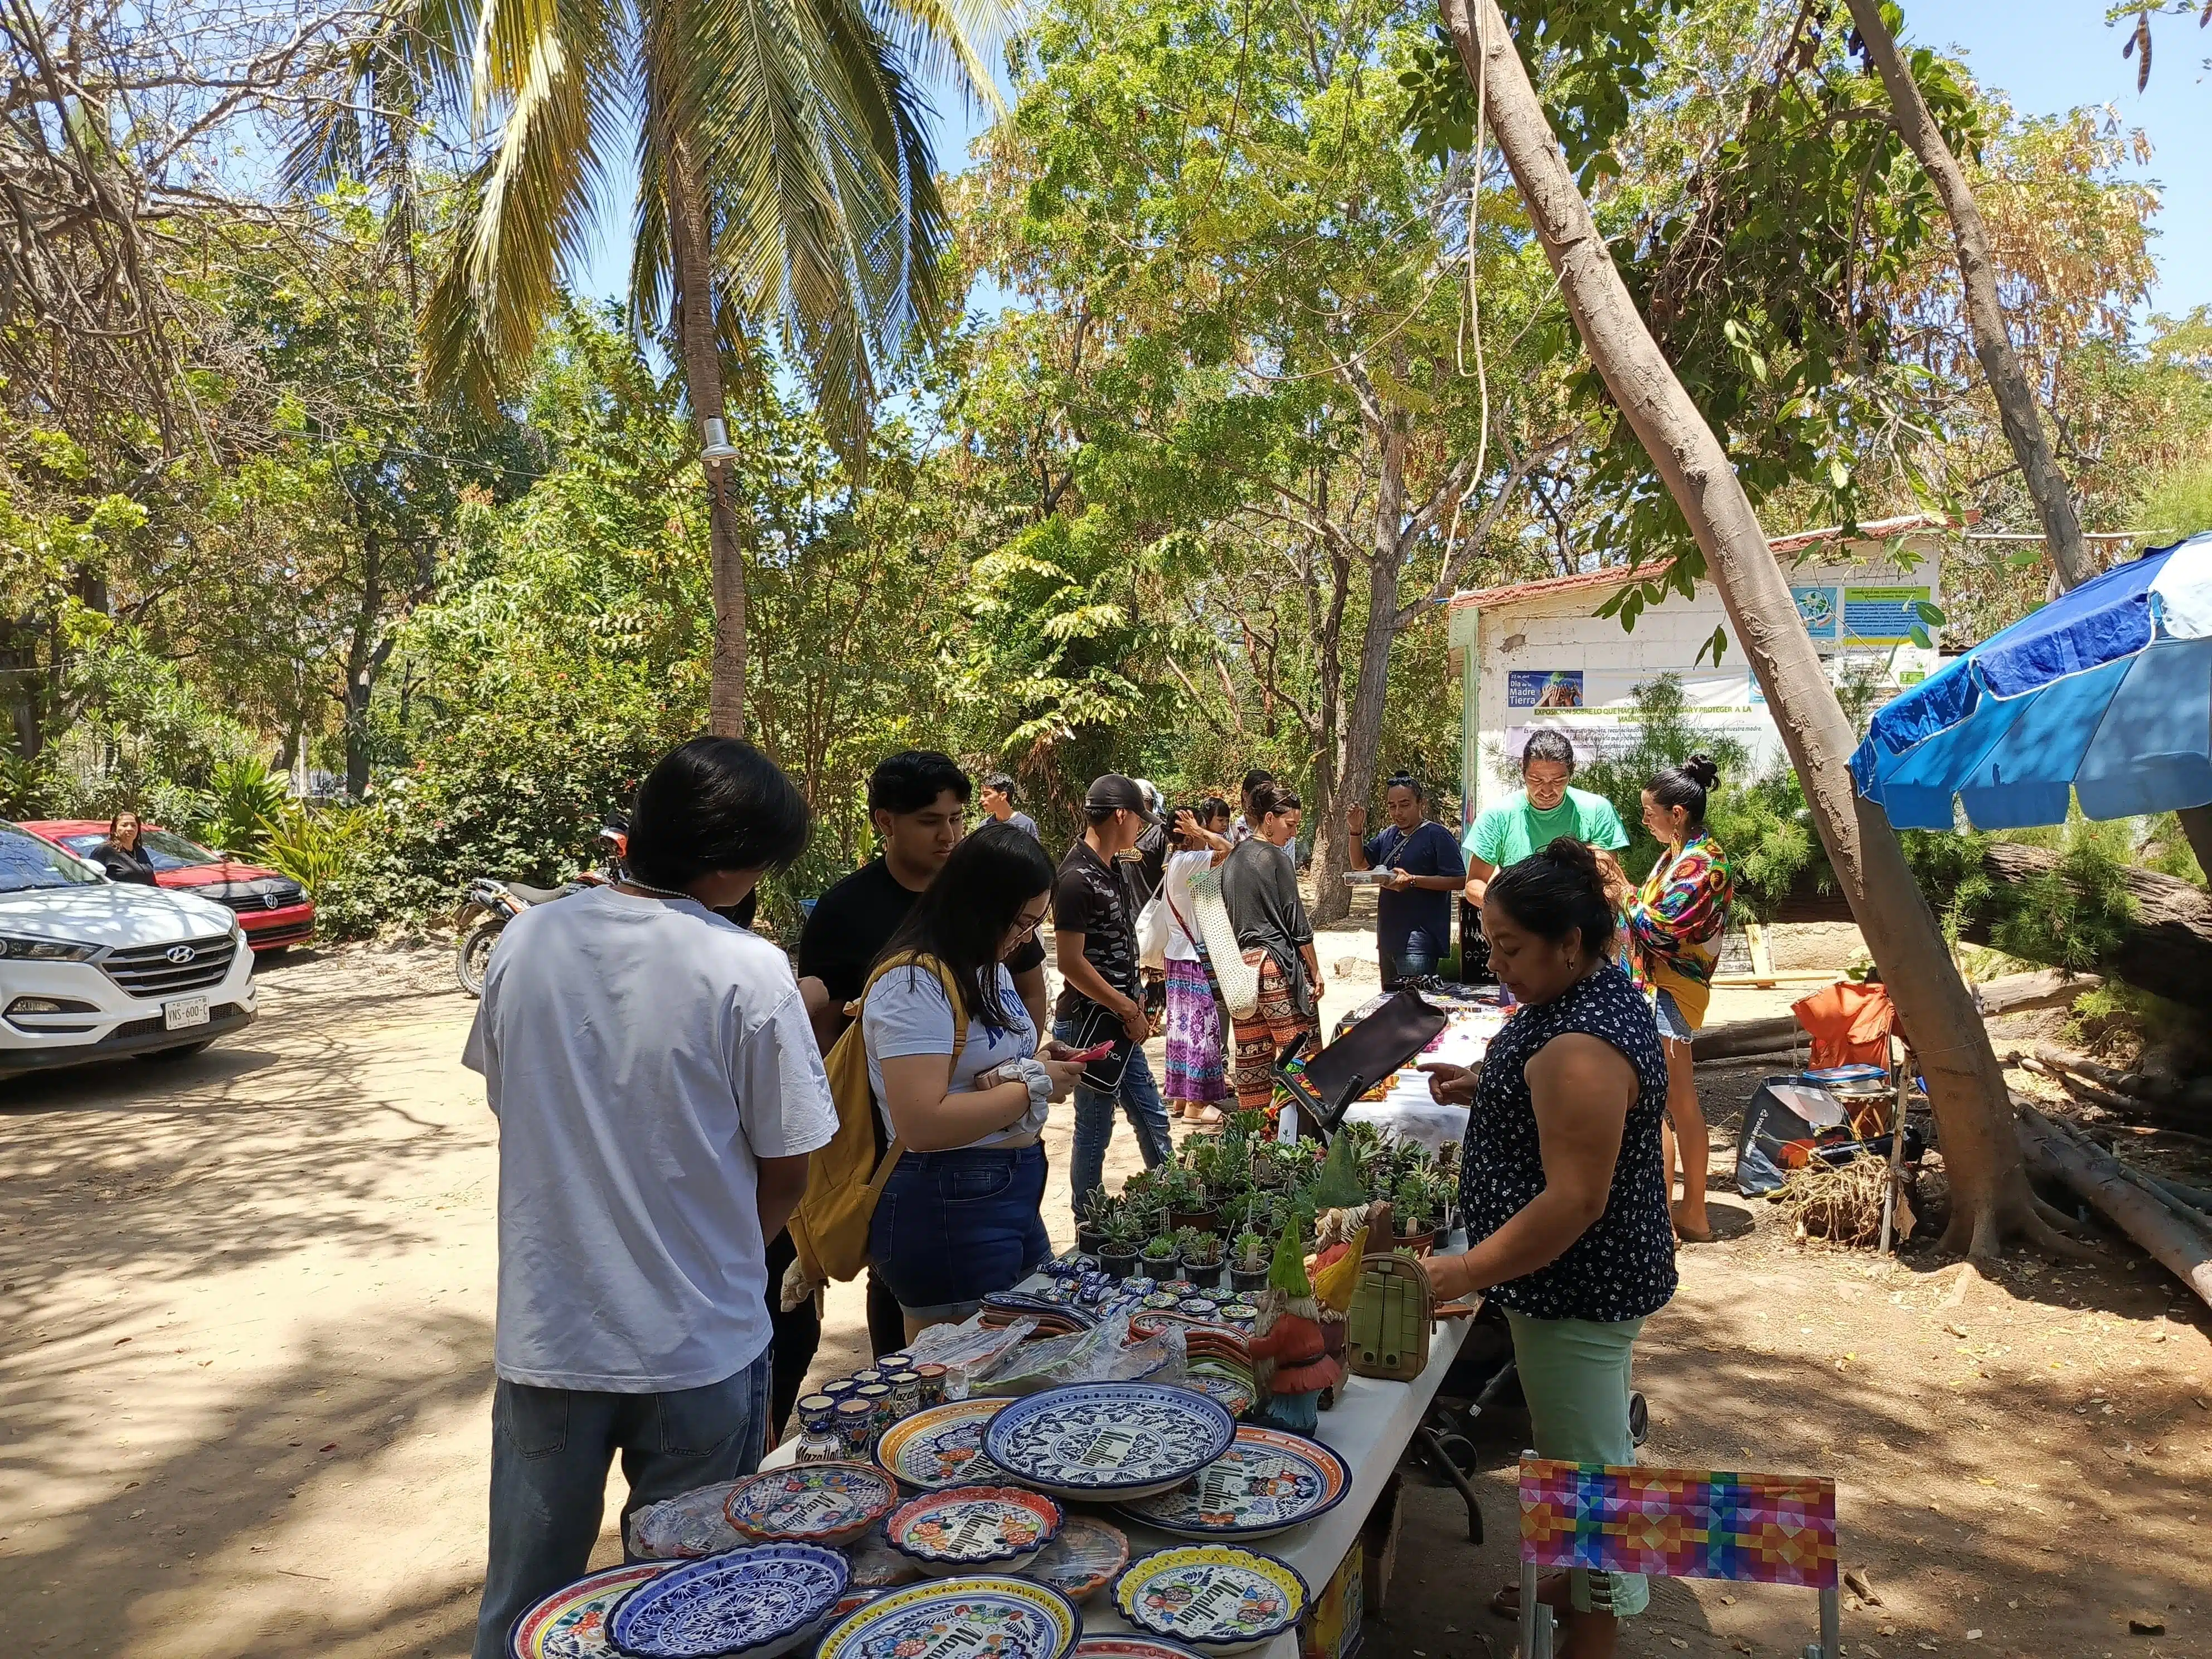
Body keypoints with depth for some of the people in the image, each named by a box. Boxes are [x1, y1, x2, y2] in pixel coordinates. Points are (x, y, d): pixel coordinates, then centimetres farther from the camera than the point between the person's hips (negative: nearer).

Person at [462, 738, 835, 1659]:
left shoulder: (528, 940, -6)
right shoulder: (747, 972, -19)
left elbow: (507, 1100, 7)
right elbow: (785, 1171, -11)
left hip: (546, 1333, 4)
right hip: (697, 1343, -3)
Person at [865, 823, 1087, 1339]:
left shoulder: (989, 969, 11)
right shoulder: (915, 984, -19)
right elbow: (922, 1125, -28)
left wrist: (1036, 1063, 2)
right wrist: (1033, 1086, -18)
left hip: (1013, 1194, 10)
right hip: (950, 1212, -10)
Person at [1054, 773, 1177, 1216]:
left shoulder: (1108, 872, 10)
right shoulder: (1077, 879, -19)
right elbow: (1071, 964, -22)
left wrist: (1135, 1005, 7)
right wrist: (1130, 1011, -15)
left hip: (1119, 1024, 9)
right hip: (1090, 1025, -9)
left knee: (1152, 1118, 16)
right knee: (1095, 1129, 5)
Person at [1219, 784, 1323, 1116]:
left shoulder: (1232, 860, 12)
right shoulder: (1276, 860, -9)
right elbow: (1297, 922, -8)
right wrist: (1315, 969, -1)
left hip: (1241, 963, 8)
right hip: (1276, 963, -7)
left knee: (1252, 1052, 11)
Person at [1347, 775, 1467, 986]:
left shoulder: (1437, 835, -8)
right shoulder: (1389, 835, 15)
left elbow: (1459, 880, -14)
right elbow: (1360, 863, 23)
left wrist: (1412, 880, -21)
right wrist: (1356, 832, 6)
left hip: (1420, 938, -8)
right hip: (1389, 935, 8)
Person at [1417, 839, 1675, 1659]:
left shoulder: (1580, 1048, -30)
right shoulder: (1599, 991, 3)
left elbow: (1573, 1202, -30)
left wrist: (1463, 1274, -26)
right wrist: (1485, 1088, 7)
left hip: (1576, 1285, -11)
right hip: (1597, 1275, 11)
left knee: (1588, 1459, 7)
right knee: (1587, 1443, 25)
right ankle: (1580, 1582, 44)